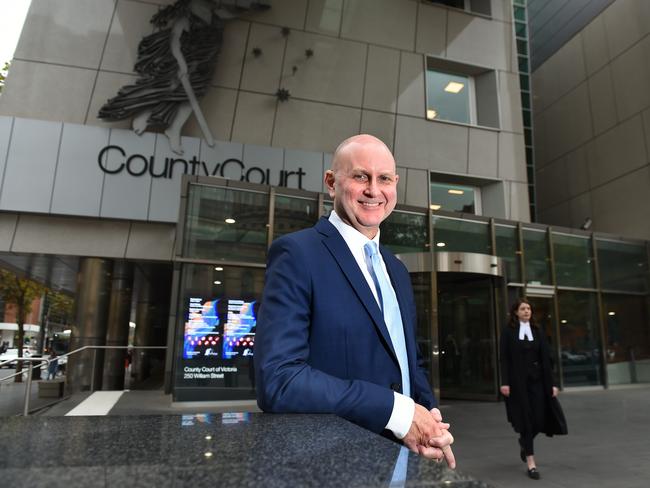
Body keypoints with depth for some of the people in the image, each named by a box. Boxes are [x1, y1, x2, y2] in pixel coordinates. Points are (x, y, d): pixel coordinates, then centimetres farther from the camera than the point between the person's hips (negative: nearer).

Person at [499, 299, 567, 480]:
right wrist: (504, 382, -13)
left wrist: (551, 383, 0)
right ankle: (531, 463, 10)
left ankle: (524, 442, 35)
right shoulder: (508, 331, -1)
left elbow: (546, 358, 6)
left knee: (540, 418, 3)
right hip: (518, 380, -3)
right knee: (526, 419, -1)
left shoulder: (536, 331, 8)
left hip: (537, 379, 3)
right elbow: (504, 359, -5)